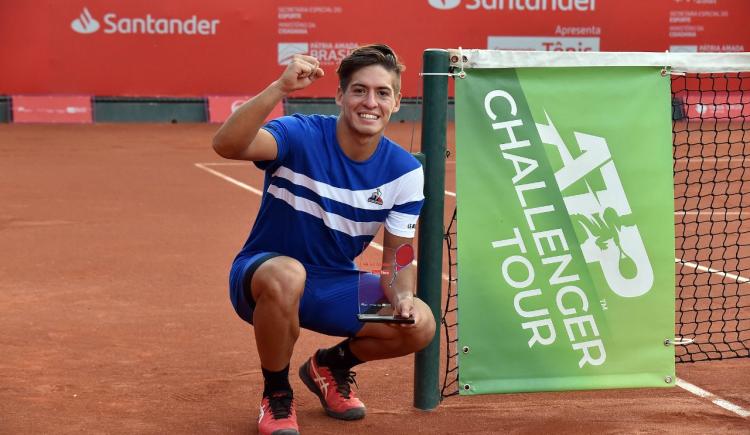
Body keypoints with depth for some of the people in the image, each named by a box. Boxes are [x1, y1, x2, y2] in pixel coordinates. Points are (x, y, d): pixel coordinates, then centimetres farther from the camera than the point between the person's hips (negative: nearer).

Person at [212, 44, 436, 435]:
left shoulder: (405, 172, -7)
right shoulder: (300, 136, -21)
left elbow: (396, 254, -2)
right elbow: (226, 145, -40)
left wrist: (402, 296, -25)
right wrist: (280, 88, -52)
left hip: (334, 286, 4)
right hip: (264, 272, -4)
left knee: (419, 325, -19)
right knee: (286, 274, -41)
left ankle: (331, 365, 15)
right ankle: (276, 395, -12)